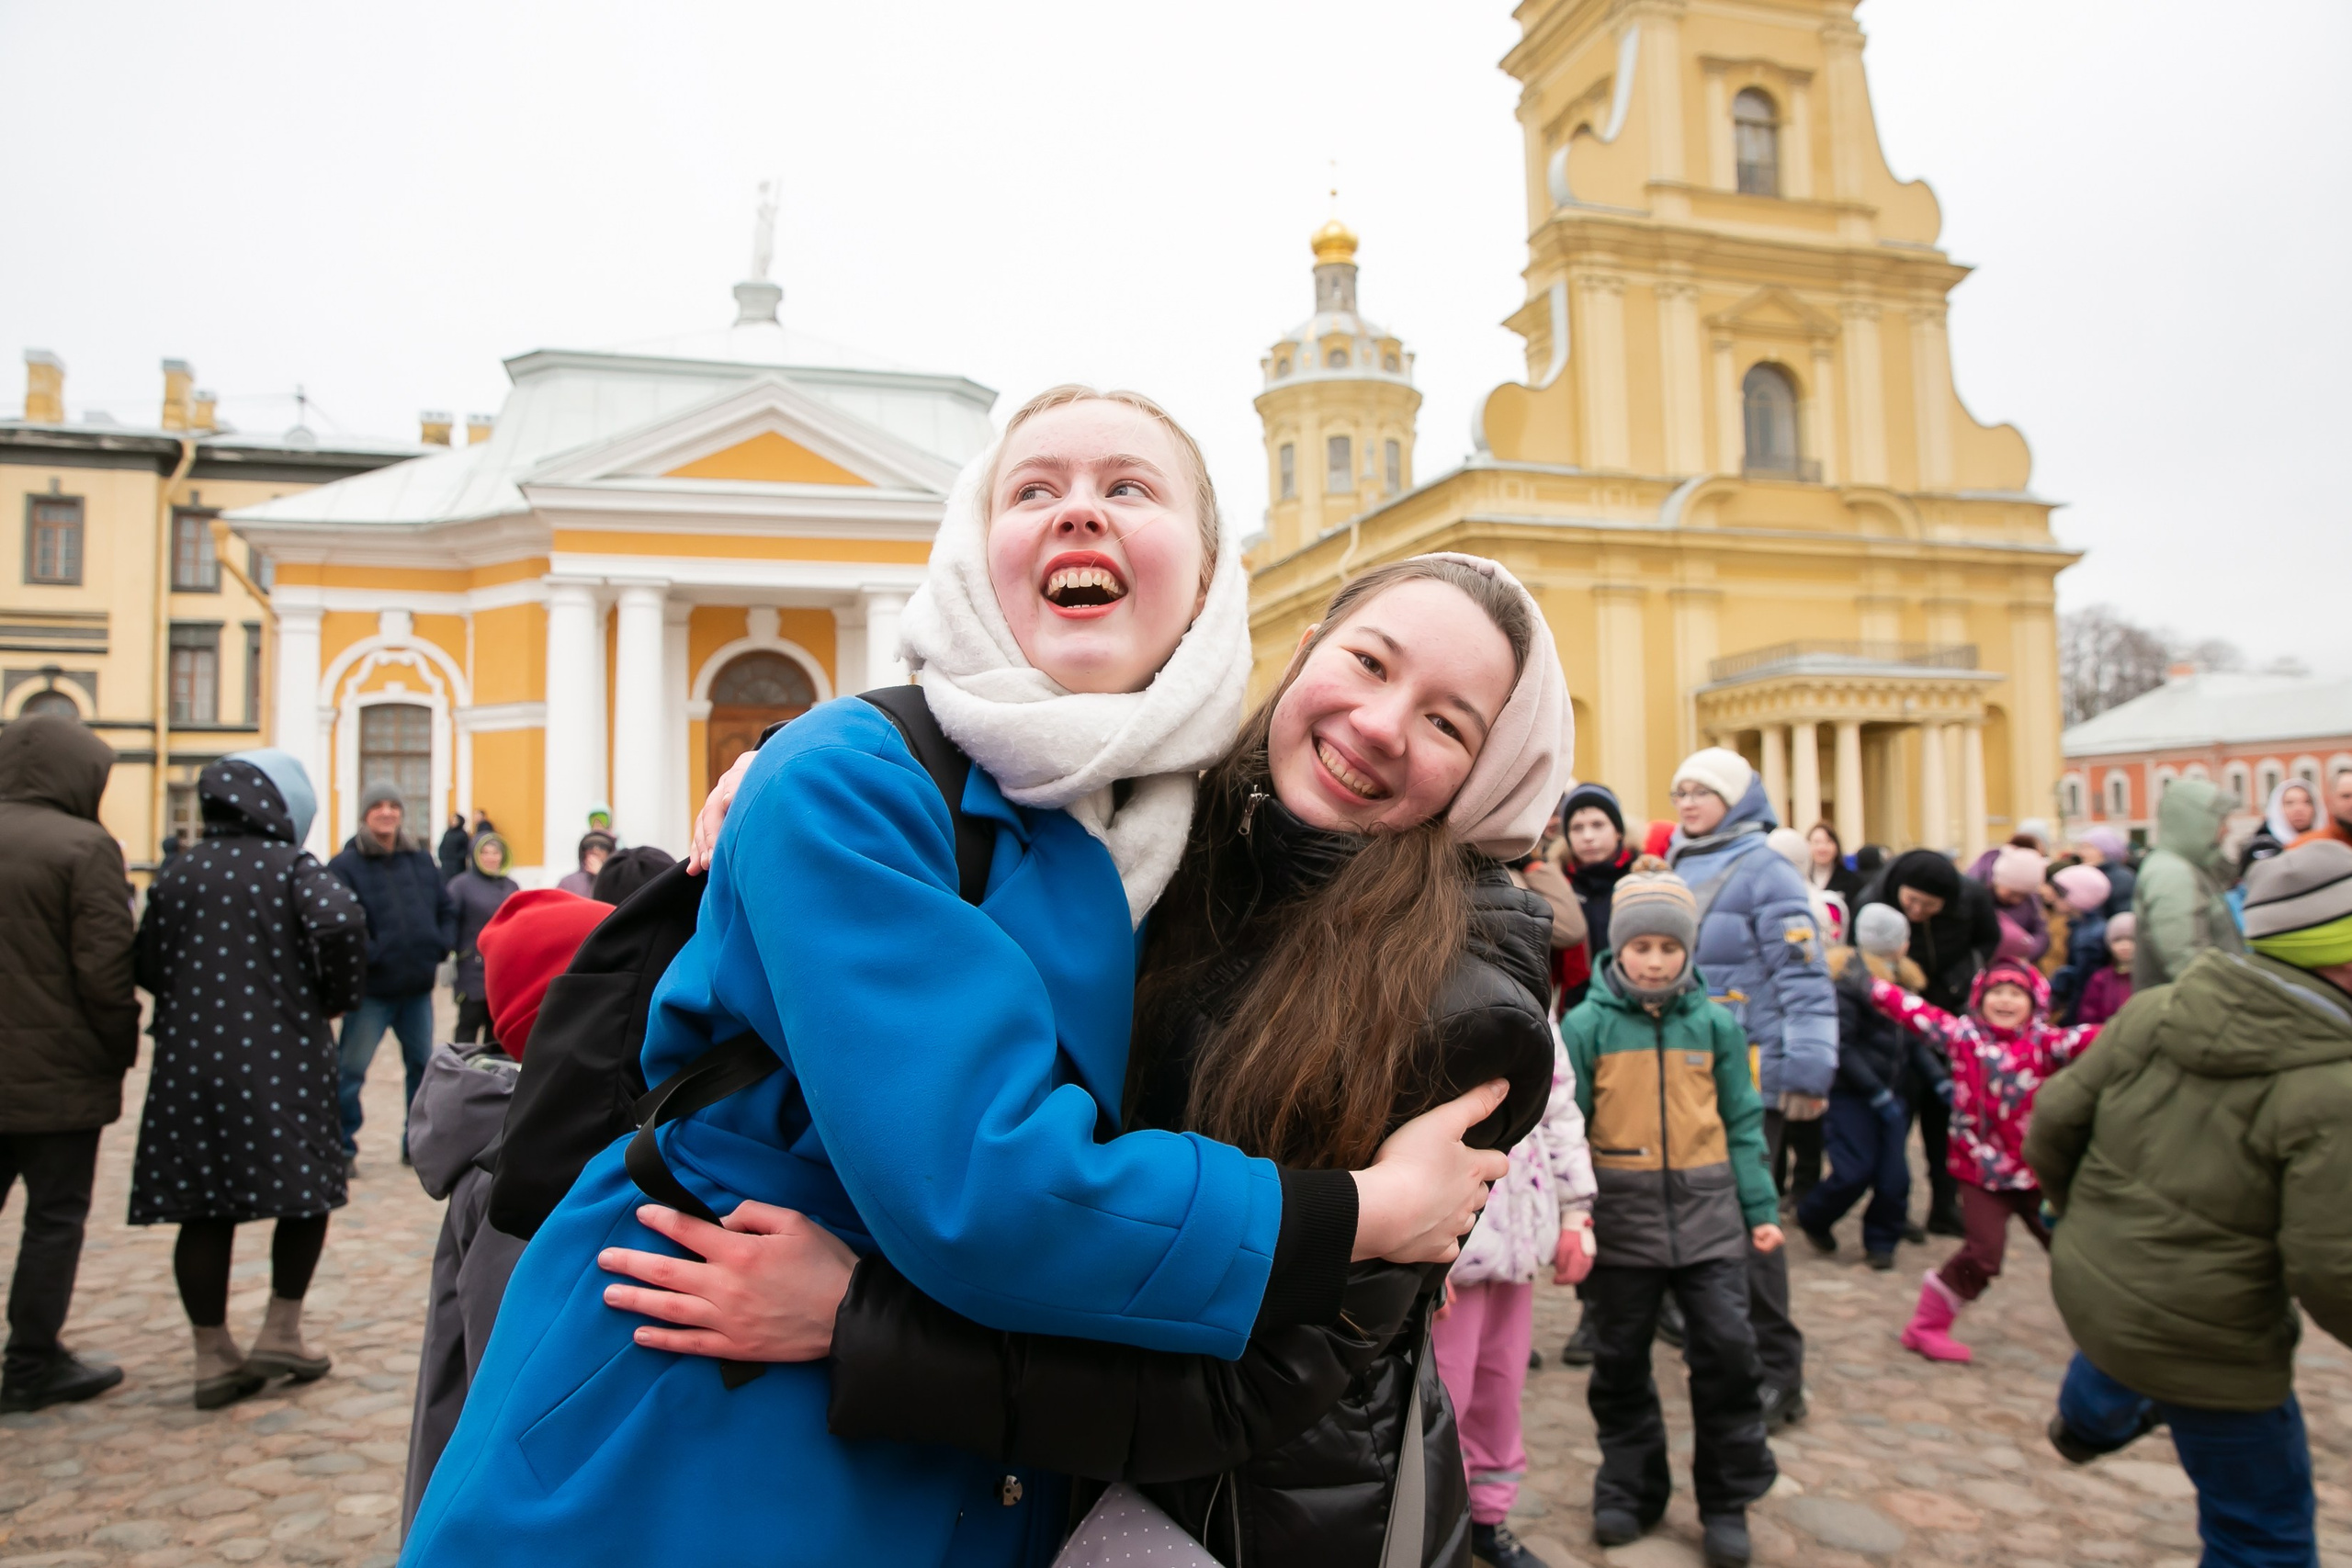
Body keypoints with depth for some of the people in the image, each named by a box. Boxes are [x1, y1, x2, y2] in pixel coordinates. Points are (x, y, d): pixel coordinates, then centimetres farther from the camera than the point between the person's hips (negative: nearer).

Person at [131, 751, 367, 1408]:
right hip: (281, 1058, -4)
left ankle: (213, 1354, 15)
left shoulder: (175, 875, 8)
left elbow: (147, 965, 8)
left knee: (204, 1208, 9)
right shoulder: (290, 867, -6)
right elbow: (340, 918, -24)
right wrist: (339, 996, -9)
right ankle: (280, 1332, 13)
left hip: (190, 1061, 5)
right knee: (306, 1192, 11)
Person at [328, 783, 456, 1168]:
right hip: (372, 988, -5)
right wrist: (370, 956, -21)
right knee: (351, 1070, -2)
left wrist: (441, 945, 0)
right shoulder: (345, 865, -8)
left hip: (419, 986, 6)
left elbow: (446, 907, 14)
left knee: (423, 1066, 13)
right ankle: (343, 1148, 11)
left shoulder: (420, 859, 10)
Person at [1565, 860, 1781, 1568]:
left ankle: (1728, 1500, 20)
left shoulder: (1716, 1024, 3)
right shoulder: (1586, 1025, -4)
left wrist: (1760, 1208, 4)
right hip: (1621, 1214, -1)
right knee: (1621, 1359, 11)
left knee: (1726, 1351, 1)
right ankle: (1630, 1489, 30)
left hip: (1707, 1209, 1)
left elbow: (1742, 1122, 7)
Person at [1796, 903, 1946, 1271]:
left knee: (1894, 1176, -1)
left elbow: (1914, 1040, 15)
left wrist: (1940, 1082, 2)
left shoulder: (1903, 979, 11)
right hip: (1850, 1093, -6)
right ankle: (1811, 1218, 18)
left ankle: (1881, 1241, 19)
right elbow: (1842, 1048, -14)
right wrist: (1879, 1096, -14)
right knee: (1855, 1172, -8)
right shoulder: (1848, 980, -13)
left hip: (1889, 1092, 6)